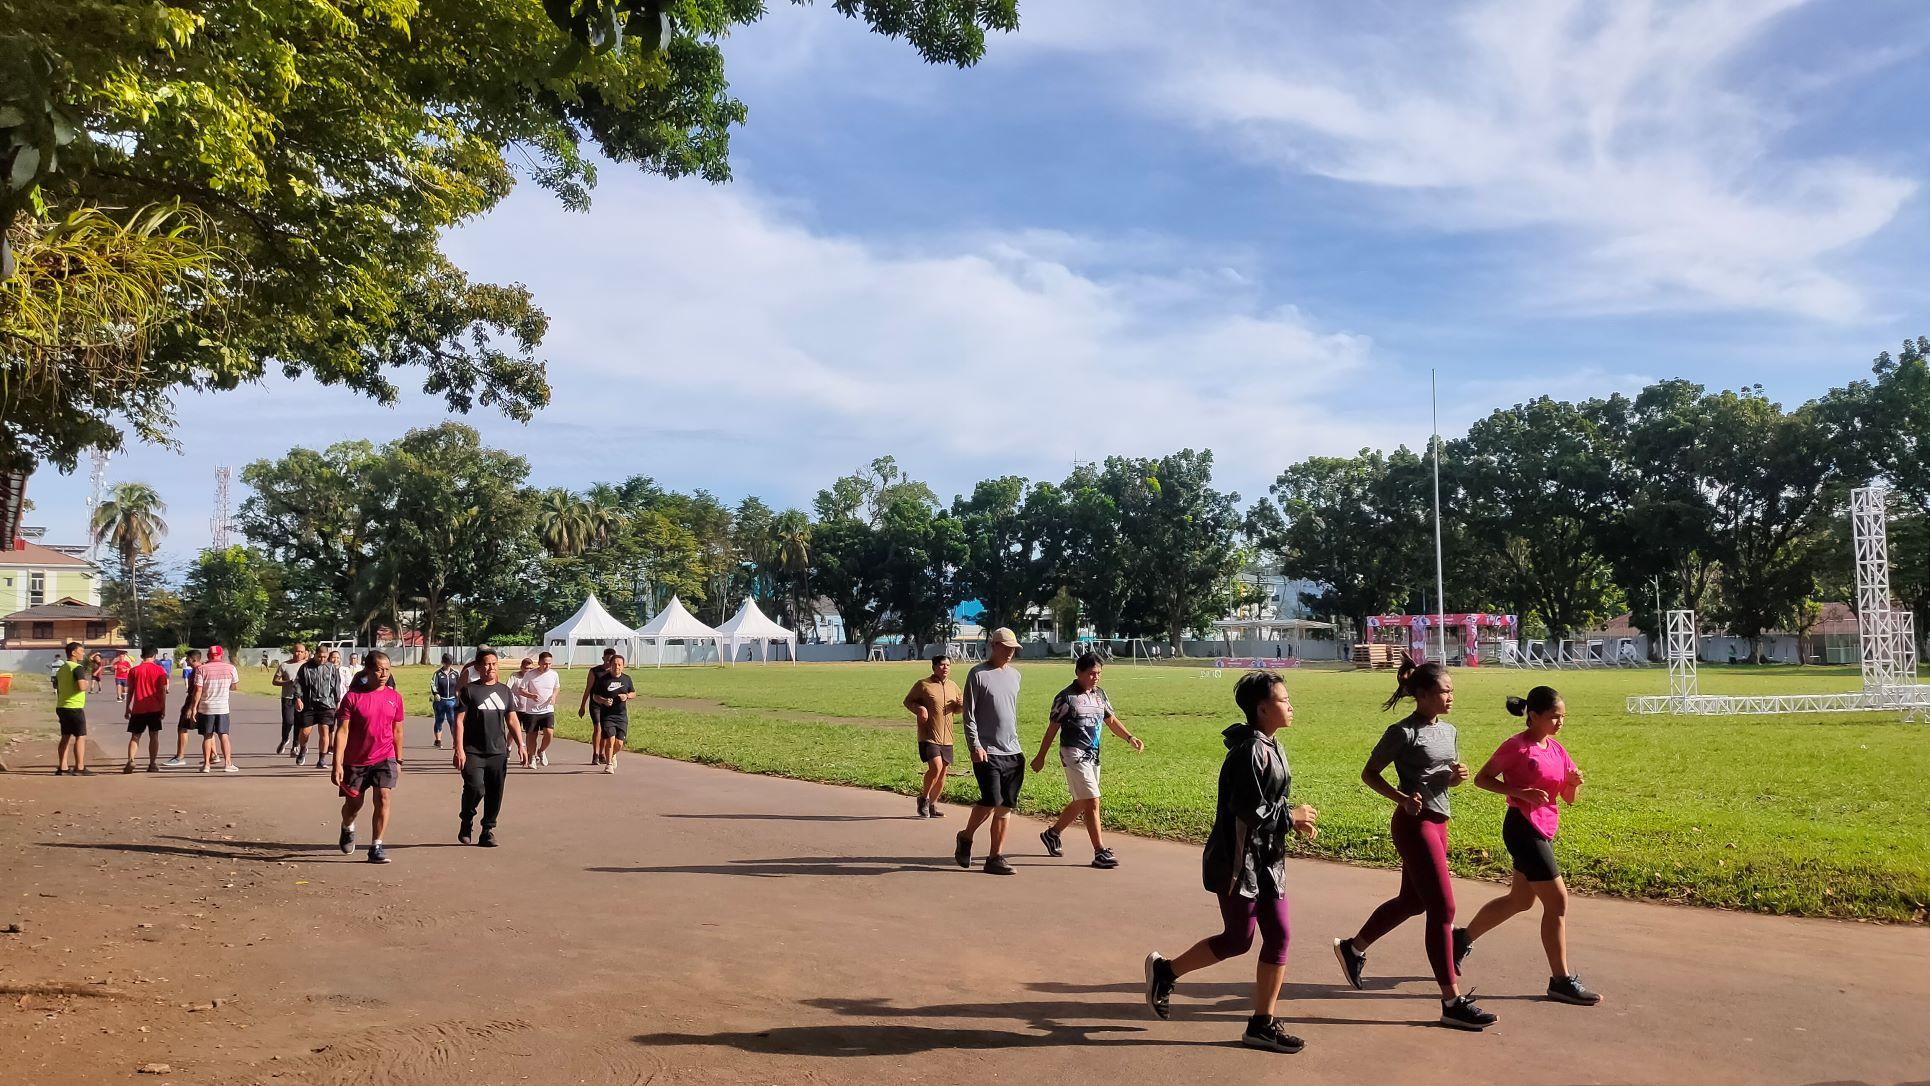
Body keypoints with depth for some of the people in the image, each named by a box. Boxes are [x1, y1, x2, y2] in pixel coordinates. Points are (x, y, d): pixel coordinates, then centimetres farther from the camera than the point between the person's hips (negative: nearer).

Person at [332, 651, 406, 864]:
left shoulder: (394, 697, 1)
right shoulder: (352, 697, -10)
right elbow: (342, 731, -12)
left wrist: (399, 760, 13)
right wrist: (337, 764, -17)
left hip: (385, 758, 2)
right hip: (355, 760, -1)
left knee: (384, 798, -15)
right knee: (354, 803, 12)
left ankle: (376, 847, -6)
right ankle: (348, 829, 46)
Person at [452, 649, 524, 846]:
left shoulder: (504, 690, 13)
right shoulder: (469, 690, 0)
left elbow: (512, 721, 16)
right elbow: (459, 721, -4)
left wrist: (520, 744, 6)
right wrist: (459, 749, -12)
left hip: (498, 753, 4)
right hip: (473, 753, -4)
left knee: (495, 795, 4)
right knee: (475, 789, -17)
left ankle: (488, 832, 16)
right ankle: (466, 823, 8)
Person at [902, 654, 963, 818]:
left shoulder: (953, 686, 12)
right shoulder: (923, 685, -5)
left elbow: (956, 710, 22)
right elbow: (907, 701, 3)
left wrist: (961, 705, 0)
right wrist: (919, 708, -16)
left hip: (946, 738, 6)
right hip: (928, 736, -6)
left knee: (942, 773, 9)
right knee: (936, 766, -19)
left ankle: (932, 804, 25)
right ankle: (923, 798, 3)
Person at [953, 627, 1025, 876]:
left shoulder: (1014, 675, 15)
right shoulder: (978, 675, -5)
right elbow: (969, 714, -7)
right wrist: (975, 745, -15)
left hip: (1012, 752, 6)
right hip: (987, 751, -6)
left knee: (1006, 806, 3)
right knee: (991, 801, -14)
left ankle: (996, 857, 9)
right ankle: (965, 837, 12)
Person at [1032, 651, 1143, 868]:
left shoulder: (1099, 694, 9)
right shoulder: (1066, 698, -10)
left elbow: (1111, 720, 17)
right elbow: (1052, 728, -5)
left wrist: (1130, 738, 1)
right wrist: (1040, 757, 0)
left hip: (1093, 755, 8)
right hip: (1074, 755, -8)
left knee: (1081, 804, 16)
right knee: (1092, 802, -12)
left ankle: (1052, 834, 36)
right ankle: (1100, 852, -9)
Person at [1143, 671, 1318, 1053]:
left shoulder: (1271, 747, 10)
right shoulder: (1250, 751, -21)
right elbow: (1250, 810, -26)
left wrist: (1294, 820, 2)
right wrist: (1291, 816, -13)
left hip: (1268, 860, 9)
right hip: (1240, 859, -9)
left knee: (1278, 937, 6)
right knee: (1237, 940, 1)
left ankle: (1262, 1024, 15)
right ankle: (1165, 970, 21)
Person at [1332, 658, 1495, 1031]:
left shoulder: (1448, 731, 11)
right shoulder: (1403, 733, -12)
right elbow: (1369, 774, -7)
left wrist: (1457, 776, -2)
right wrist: (1402, 798, -20)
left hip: (1438, 822, 9)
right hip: (1414, 824, -9)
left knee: (1412, 902, 18)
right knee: (1443, 908, -9)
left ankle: (1353, 947, 38)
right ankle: (1453, 1001, -3)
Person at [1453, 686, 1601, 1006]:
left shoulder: (1557, 749, 9)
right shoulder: (1517, 746, -13)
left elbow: (1569, 798, 11)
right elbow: (1481, 779, -9)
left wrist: (1574, 782, -11)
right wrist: (1521, 792, -20)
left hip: (1544, 830, 9)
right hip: (1523, 828, -9)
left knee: (1520, 900, 19)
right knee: (1558, 901, -7)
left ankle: (1463, 938, 34)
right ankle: (1561, 981, 1)